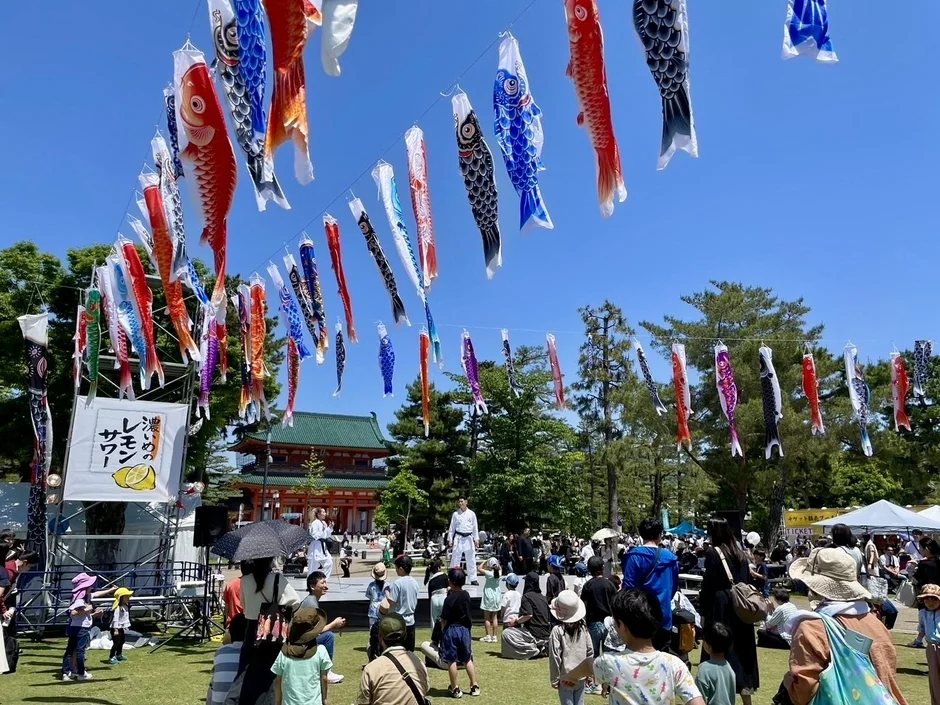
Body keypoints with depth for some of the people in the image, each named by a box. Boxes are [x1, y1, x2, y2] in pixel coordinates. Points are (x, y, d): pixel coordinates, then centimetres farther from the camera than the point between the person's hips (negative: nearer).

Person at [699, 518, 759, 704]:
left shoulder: (713, 552, -12)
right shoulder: (740, 553, 8)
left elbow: (708, 584, -13)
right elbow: (745, 580, 12)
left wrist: (703, 611, -7)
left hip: (720, 606, -7)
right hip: (740, 606, 7)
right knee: (740, 647, 13)